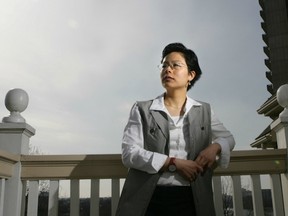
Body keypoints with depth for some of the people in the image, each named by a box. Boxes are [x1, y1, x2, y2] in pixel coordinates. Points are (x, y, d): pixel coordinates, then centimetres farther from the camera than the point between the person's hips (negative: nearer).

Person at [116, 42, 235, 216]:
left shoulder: (204, 111, 8)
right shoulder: (142, 110, 0)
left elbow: (228, 138, 20)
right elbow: (129, 153, -8)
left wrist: (215, 147, -3)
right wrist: (175, 163, -16)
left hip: (190, 200, 2)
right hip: (148, 199, -2)